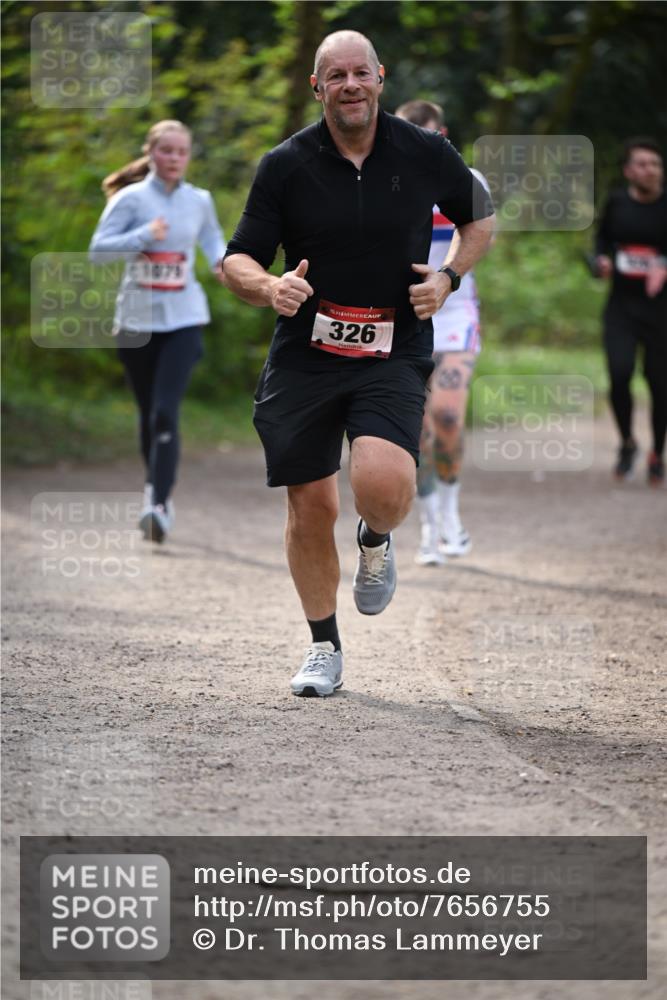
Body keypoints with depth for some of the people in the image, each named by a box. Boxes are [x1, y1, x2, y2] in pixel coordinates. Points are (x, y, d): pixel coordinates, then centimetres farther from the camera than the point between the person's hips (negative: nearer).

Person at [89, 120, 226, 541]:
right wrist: (144, 236, -23)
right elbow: (98, 248, -10)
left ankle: (159, 504, -20)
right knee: (148, 413, 11)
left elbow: (212, 236, 24)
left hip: (184, 320, 0)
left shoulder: (199, 201, 4)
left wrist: (222, 259, 2)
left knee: (166, 412, -16)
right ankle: (157, 487, 35)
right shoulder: (131, 199, -3)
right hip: (138, 317, 0)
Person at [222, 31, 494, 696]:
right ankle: (324, 649, 23)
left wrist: (448, 278, -1)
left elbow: (479, 219, 17)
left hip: (394, 353, -1)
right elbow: (237, 261, 0)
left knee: (383, 482, -25)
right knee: (310, 504, 4)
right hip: (304, 355, 1)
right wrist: (269, 287, -23)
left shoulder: (425, 154, -1)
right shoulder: (285, 165, -3)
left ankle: (376, 541, 13)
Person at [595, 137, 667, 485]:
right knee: (619, 374, -16)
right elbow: (603, 238, 20)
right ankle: (627, 443, 9)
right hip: (621, 305, 2)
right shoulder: (617, 202, 3)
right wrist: (602, 260, -1)